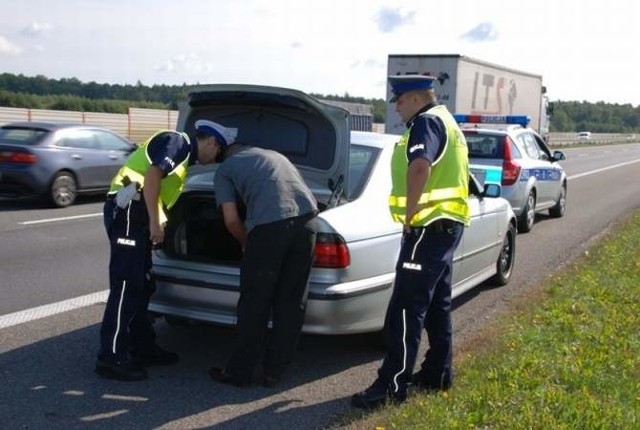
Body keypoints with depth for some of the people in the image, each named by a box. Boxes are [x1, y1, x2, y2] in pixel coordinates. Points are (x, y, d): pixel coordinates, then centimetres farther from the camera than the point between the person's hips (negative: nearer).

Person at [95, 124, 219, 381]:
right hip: (128, 209, -10)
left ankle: (143, 347, 22)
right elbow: (152, 176, -19)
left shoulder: (184, 154, 26)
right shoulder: (178, 141, -3)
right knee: (126, 286, -10)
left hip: (136, 213, 10)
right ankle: (111, 358, -7)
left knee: (142, 285, 14)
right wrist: (155, 223, -20)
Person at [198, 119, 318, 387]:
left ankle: (239, 371, 20)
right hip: (306, 217, 5)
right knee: (291, 300, 14)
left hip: (269, 225, -5)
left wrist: (249, 245, 25)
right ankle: (274, 371, 22)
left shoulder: (224, 170, 16)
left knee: (255, 303, 9)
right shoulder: (272, 154, 32)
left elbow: (232, 220, 6)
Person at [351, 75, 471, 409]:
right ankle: (437, 373, 25)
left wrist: (409, 214, -21)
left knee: (406, 308, -9)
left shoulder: (426, 121, -11)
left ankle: (392, 385, -7)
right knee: (436, 303, 16)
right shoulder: (445, 121, 22)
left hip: (430, 224, -11)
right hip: (447, 222, 11)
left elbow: (419, 168, -31)